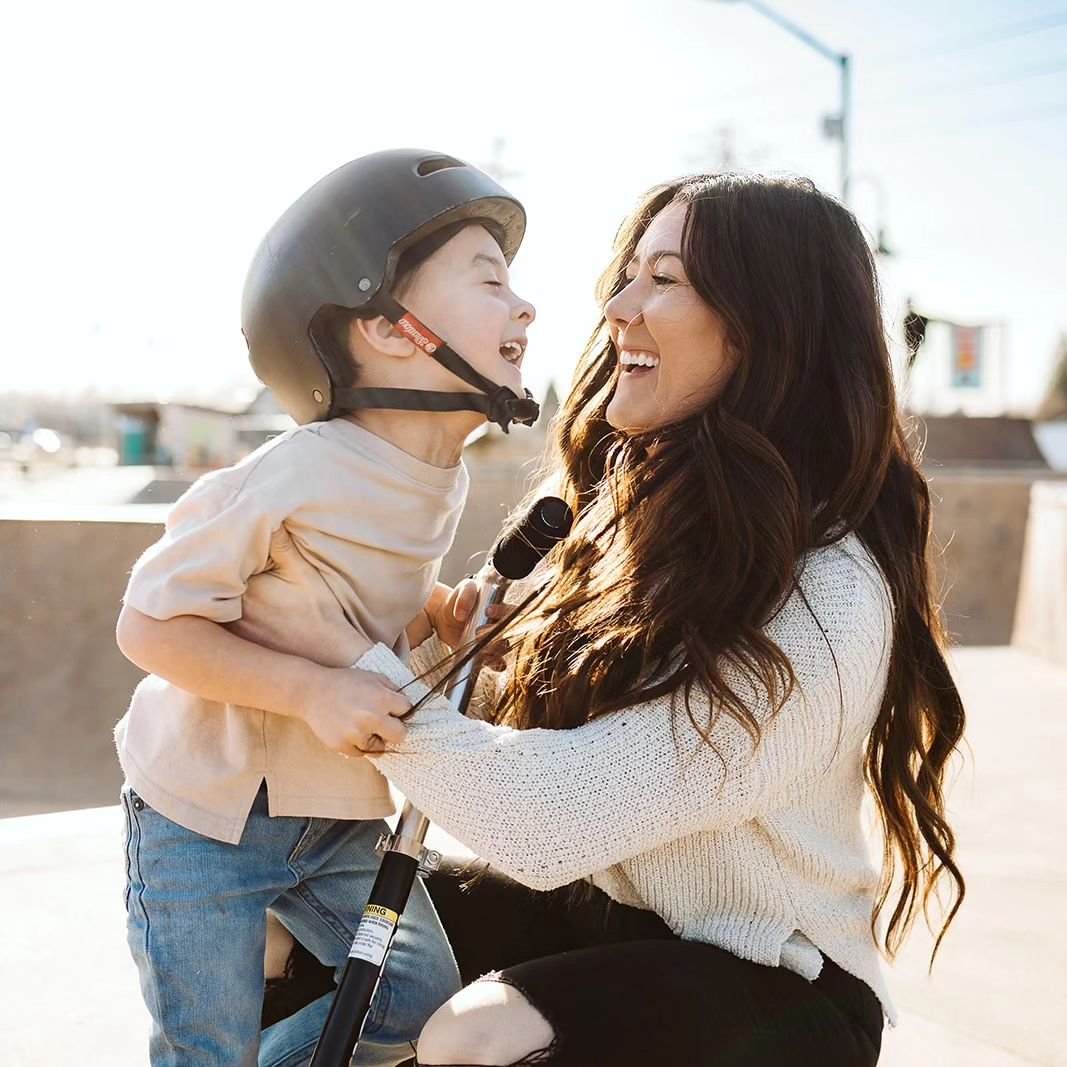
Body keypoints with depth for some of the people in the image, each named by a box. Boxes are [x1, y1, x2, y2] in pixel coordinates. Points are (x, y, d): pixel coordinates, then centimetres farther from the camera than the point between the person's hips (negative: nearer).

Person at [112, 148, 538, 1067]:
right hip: (205, 812, -7)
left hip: (339, 814, 7)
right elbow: (150, 624, -23)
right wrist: (314, 690, -31)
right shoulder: (296, 481, -28)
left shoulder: (444, 478, -3)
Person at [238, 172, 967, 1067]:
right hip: (598, 911, 7)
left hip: (767, 988, -7)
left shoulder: (826, 603, -26)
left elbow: (546, 823, -29)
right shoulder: (629, 513, -1)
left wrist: (331, 640, -24)